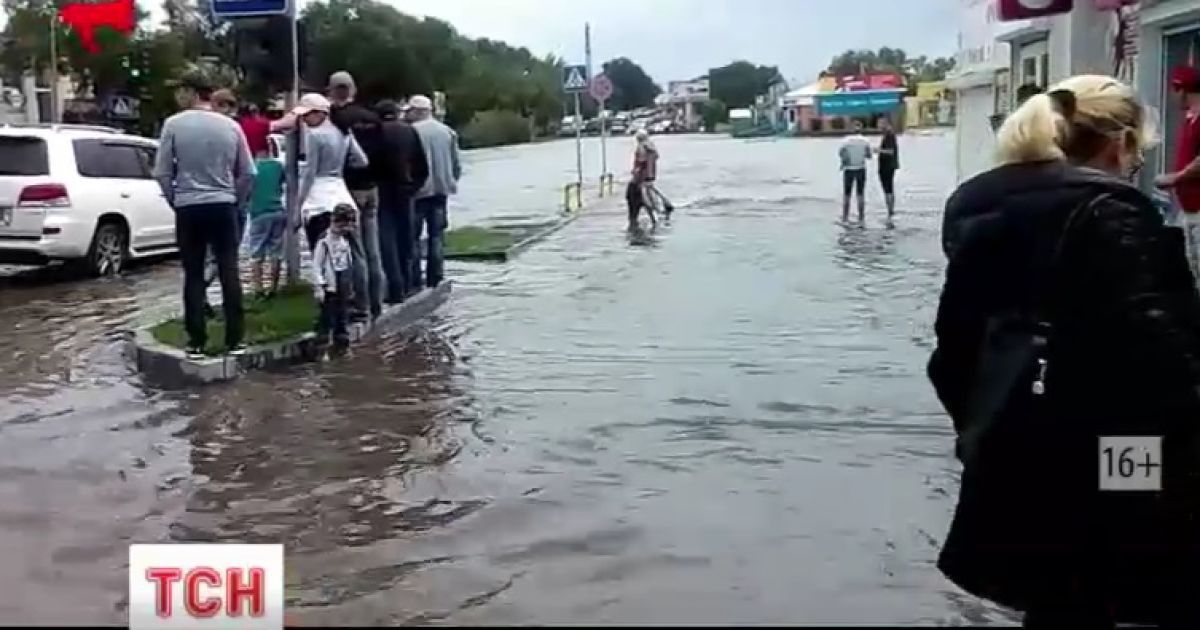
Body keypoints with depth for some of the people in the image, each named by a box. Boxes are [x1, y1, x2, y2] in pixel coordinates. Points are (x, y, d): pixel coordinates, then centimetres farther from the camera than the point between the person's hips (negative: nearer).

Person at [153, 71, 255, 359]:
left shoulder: (174, 124, -5)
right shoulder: (230, 126, 1)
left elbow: (162, 172, -3)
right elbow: (247, 173, 4)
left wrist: (174, 199, 11)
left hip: (189, 208, -1)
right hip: (224, 206, 1)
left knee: (194, 275, 5)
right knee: (229, 273, 6)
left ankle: (196, 342, 7)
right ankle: (234, 340, 7)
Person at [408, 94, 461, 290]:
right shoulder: (447, 131, 6)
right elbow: (457, 165, 8)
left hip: (418, 190, -5)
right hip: (441, 189, 5)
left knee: (413, 237, 3)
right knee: (436, 236, 11)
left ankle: (415, 280, 2)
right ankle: (435, 280, 12)